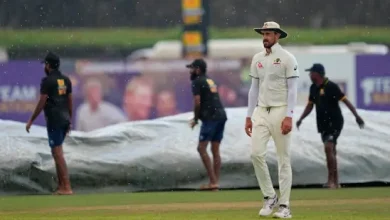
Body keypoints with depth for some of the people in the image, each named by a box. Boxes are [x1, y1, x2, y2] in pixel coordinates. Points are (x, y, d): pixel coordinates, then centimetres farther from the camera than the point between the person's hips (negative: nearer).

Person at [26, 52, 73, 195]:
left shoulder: (47, 81, -11)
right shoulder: (66, 80, 11)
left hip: (54, 120, -8)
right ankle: (61, 186, 14)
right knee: (57, 152, 15)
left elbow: (41, 103, -14)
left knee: (58, 153, -8)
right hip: (65, 119, 8)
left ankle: (66, 187, -13)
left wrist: (31, 121, -7)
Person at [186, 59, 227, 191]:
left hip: (210, 117, -9)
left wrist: (195, 119, 1)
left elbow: (197, 102, -12)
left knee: (202, 148, -6)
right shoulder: (210, 81, 22)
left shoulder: (197, 82, -3)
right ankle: (215, 183, 7)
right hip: (221, 115, 9)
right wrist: (199, 117, 20)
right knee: (215, 150, 9)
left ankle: (213, 181, -15)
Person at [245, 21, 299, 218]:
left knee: (283, 158, -1)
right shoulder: (257, 59, 11)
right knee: (256, 153, -9)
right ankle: (269, 197, 5)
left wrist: (289, 117, -19)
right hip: (261, 112, 5)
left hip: (280, 111, -5)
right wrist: (249, 117, 10)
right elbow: (254, 88, 15)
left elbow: (292, 89, -10)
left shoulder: (287, 58, -6)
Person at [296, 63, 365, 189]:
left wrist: (356, 116, -24)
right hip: (323, 124, 8)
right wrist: (301, 119, 10)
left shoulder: (331, 86, -13)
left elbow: (345, 100, -17)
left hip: (335, 122, -8)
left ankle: (331, 180, -19)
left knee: (329, 148, -19)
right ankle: (335, 182, 18)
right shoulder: (313, 88, 10)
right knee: (331, 151, 11)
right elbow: (310, 105, 21)